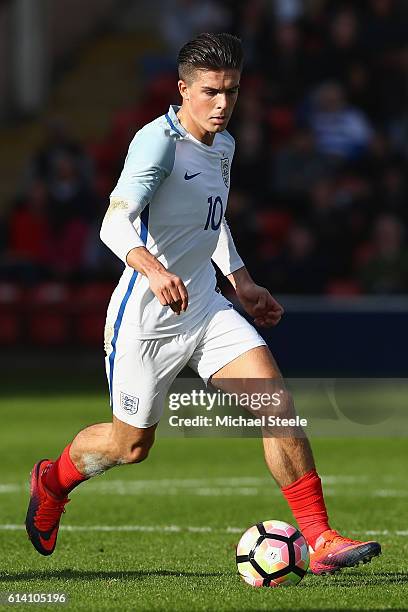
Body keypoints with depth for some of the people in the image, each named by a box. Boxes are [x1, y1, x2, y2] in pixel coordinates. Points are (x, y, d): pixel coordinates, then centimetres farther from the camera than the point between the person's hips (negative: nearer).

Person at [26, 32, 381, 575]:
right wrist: (154, 270, -49)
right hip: (146, 317, -6)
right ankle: (53, 480, 43)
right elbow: (114, 224, -31)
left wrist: (243, 283, 23)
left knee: (278, 403, -13)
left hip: (204, 308, 6)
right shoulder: (158, 140, -19)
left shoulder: (223, 146, 8)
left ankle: (320, 541, -13)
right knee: (131, 443, 10)